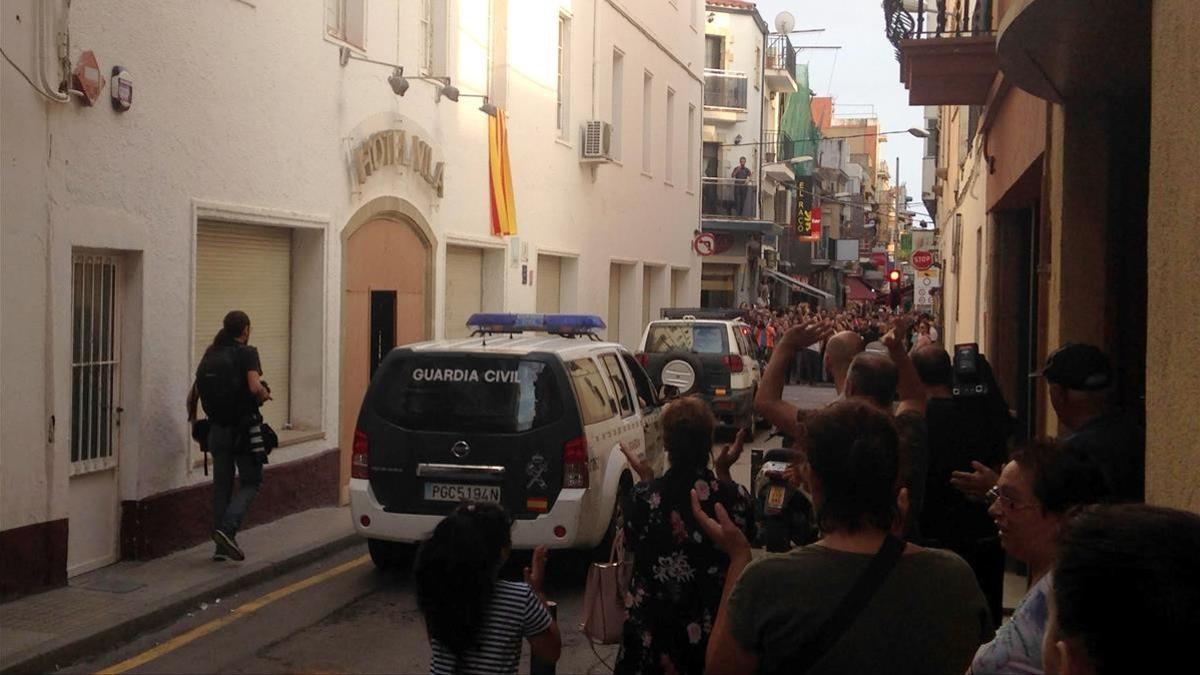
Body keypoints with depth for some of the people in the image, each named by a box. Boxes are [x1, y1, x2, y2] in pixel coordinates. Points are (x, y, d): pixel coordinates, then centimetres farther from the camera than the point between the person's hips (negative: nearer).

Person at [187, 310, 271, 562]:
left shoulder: (210, 355, 8)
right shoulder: (247, 354, -9)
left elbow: (192, 395, 8)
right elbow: (255, 387, -24)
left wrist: (193, 420, 23)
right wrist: (265, 395, -3)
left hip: (217, 429, 5)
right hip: (243, 428, -5)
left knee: (222, 484, 12)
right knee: (250, 482, 6)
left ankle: (222, 546, 13)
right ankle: (228, 528, -14)